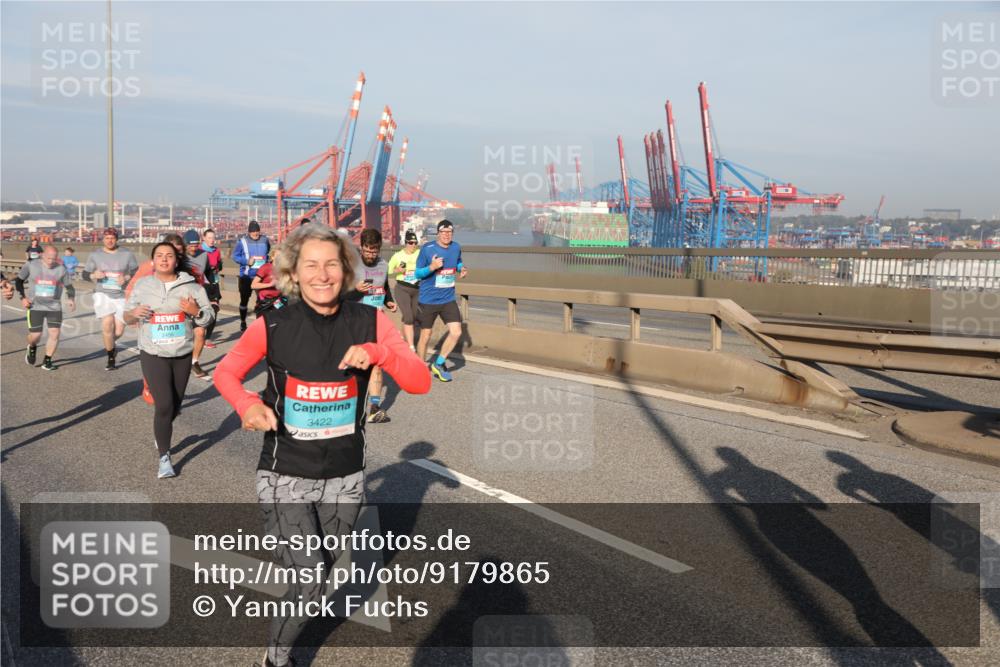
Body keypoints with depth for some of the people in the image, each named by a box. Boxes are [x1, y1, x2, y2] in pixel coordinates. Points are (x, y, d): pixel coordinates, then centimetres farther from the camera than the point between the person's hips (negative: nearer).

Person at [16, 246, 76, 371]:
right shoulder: (31, 265, -3)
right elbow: (19, 281, 9)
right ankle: (32, 348, 34)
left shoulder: (61, 269, -2)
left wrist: (71, 300, -11)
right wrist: (23, 297, -3)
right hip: (35, 306, -1)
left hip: (54, 307, 1)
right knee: (35, 335, -3)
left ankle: (47, 360, 10)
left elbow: (69, 286, 7)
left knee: (55, 333, -8)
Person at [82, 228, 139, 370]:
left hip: (121, 296, 1)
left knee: (119, 331, -2)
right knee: (107, 324, -18)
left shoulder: (127, 254, 0)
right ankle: (111, 358, 0)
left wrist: (126, 277, -14)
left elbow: (137, 272, 6)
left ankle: (109, 344, 36)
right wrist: (94, 275, -14)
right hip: (103, 294, -1)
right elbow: (85, 274, 8)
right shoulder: (95, 255, 2)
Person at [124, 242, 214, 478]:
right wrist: (134, 313, -13)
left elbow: (209, 317, 0)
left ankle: (160, 434, 46)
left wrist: (197, 312, -21)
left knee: (175, 405, 15)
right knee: (164, 405, -10)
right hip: (153, 355, -1)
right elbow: (127, 317, 10)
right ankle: (164, 457, 2)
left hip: (183, 355, 2)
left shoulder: (191, 286, -1)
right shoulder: (142, 285, 3)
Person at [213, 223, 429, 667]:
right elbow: (226, 372, 2)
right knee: (309, 585, -10)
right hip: (285, 476, -2)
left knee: (315, 570, 21)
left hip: (345, 478, 3)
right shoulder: (273, 325, -12)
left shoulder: (369, 323, -8)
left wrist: (378, 352, -30)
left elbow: (420, 382, -12)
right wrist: (247, 404, -20)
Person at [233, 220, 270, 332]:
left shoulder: (264, 240, 2)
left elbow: (269, 253, 18)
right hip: (246, 275, -1)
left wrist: (266, 260, 1)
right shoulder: (242, 241, -7)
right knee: (244, 299, 11)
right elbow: (235, 256, -6)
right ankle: (243, 322, 28)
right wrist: (247, 261, -18)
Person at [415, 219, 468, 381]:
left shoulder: (456, 248, 1)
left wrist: (462, 270, -3)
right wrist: (431, 267, -27)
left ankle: (438, 365, 12)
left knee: (456, 332, -7)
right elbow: (418, 273, -8)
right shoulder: (427, 249, -13)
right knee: (425, 336, 6)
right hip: (428, 300, -4)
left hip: (448, 300, 4)